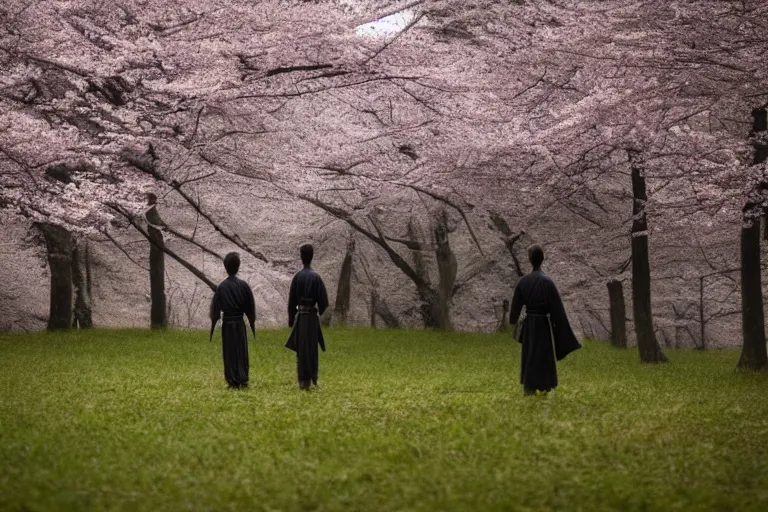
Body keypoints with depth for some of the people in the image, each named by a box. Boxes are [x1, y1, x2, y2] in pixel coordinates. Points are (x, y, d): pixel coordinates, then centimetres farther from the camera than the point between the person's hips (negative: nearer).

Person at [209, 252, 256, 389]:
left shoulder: (222, 287, -9)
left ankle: (233, 381, 4)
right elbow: (250, 307, 1)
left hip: (227, 323, -1)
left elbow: (215, 308, -4)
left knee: (229, 352, 5)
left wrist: (213, 326, 6)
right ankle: (243, 380, 10)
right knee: (242, 351, 10)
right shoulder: (243, 285, -6)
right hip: (240, 323, 1)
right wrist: (252, 324, 12)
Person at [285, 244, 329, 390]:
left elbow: (291, 300, 1)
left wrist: (291, 319, 11)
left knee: (301, 349, 5)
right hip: (312, 316, -1)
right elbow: (323, 300, -6)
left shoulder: (297, 277, -3)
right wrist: (320, 311, 15)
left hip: (300, 315, 1)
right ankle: (310, 379, 5)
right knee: (312, 348, 6)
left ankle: (303, 380, 4)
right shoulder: (316, 277, -7)